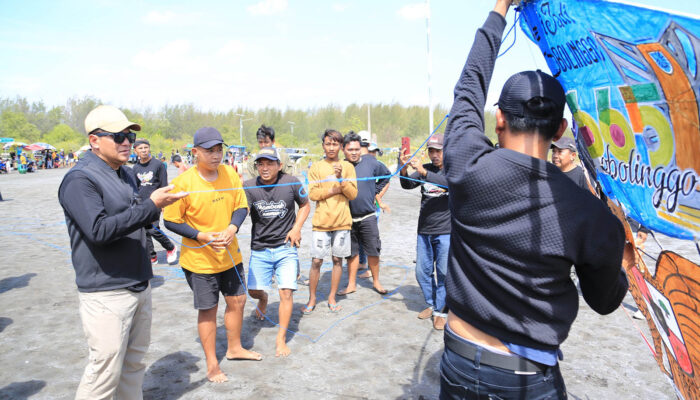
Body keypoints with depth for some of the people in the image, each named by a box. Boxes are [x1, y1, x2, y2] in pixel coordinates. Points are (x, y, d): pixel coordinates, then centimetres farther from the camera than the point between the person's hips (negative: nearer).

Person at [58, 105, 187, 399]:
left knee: (134, 363, 16)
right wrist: (151, 206, -25)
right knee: (105, 372, -3)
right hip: (106, 294, -8)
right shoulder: (80, 180, -14)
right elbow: (99, 231, -25)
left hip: (139, 285, 8)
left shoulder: (126, 174, 13)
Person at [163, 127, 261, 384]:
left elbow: (241, 206, 1)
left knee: (237, 301, 18)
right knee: (208, 310, 8)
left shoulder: (230, 174, -5)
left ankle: (234, 348, 42)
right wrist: (201, 236, -24)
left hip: (230, 254, 5)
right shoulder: (184, 182, -19)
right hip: (199, 259, -5)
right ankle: (212, 364, 27)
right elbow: (171, 221, -13)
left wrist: (232, 228, -18)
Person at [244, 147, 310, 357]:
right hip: (260, 248, 2)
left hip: (286, 247, -1)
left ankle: (281, 339, 10)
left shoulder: (291, 183, -7)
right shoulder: (250, 187, -7)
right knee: (254, 290, 9)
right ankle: (263, 298, 48)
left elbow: (305, 205, 7)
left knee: (286, 292, -7)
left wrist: (297, 228, -6)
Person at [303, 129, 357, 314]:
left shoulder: (347, 167, 6)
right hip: (321, 221, -1)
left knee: (338, 259, 7)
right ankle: (312, 299, 14)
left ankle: (332, 298, 21)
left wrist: (341, 179, -16)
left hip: (342, 221, 1)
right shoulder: (316, 167, 4)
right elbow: (312, 194, -5)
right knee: (316, 261, -1)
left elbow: (353, 194, -2)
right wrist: (334, 190, -11)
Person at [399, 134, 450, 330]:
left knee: (444, 273, -1)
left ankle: (441, 311, 15)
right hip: (424, 230, 5)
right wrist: (403, 170, -25)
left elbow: (450, 183, -25)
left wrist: (423, 172, -35)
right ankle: (431, 304, 30)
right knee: (422, 272, 10)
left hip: (446, 231, -4)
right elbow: (407, 185, -4)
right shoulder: (424, 168, 9)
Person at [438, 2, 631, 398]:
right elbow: (605, 301, 0)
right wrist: (624, 260, 20)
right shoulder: (592, 215, -18)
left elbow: (470, 87, -1)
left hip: (461, 365, 1)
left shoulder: (469, 168, -19)